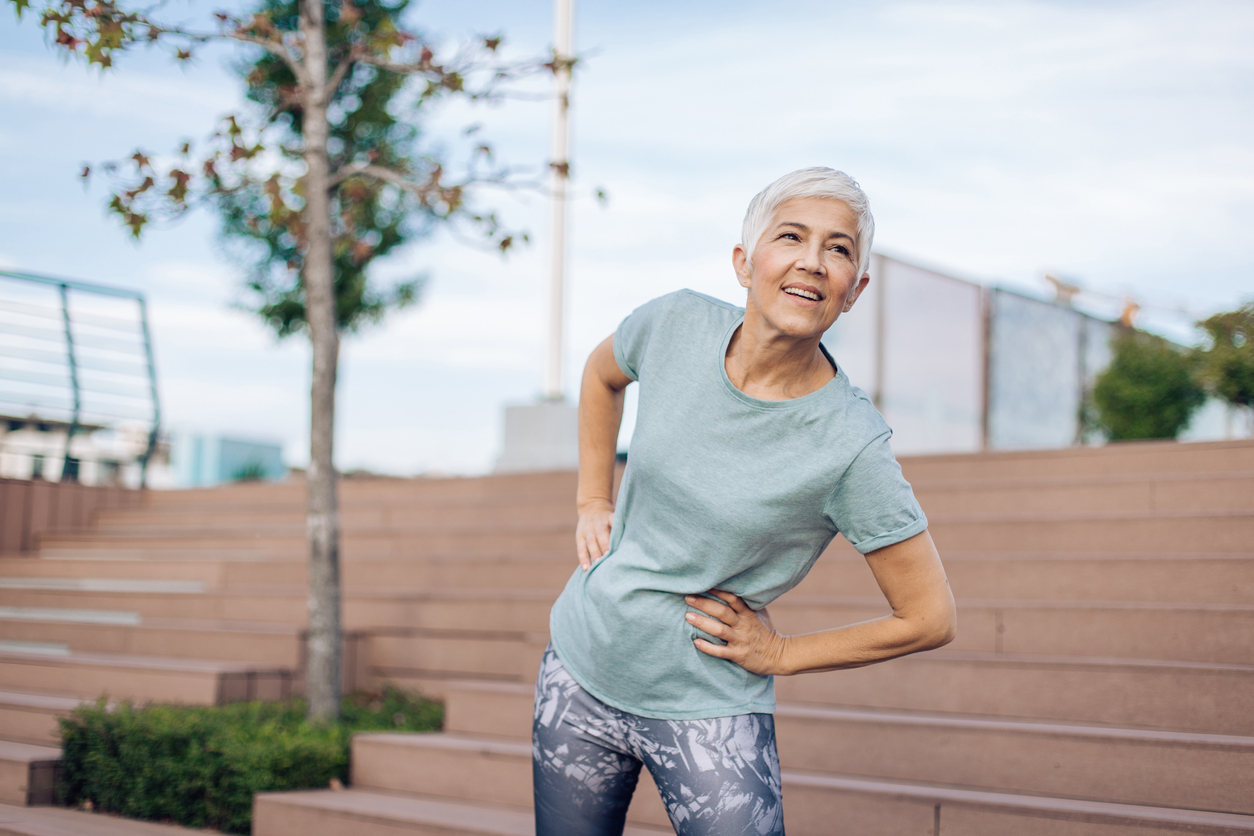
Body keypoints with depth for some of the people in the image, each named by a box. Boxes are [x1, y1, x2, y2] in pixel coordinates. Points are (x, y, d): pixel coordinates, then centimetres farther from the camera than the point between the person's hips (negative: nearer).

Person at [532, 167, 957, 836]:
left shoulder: (850, 443, -21)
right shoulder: (678, 324, -10)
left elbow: (929, 620, -12)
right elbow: (602, 375, 15)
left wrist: (779, 654, -7)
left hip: (708, 711, -4)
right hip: (580, 666, 4)